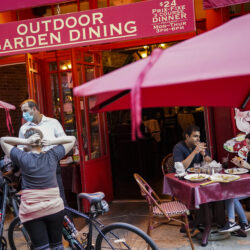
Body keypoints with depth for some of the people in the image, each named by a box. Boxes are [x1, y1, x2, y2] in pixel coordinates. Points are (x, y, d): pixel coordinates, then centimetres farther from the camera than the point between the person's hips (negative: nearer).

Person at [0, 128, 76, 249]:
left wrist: (26, 141, -7)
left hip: (31, 212, -2)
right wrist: (50, 141, -4)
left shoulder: (23, 158, -7)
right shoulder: (52, 155, -2)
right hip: (55, 208, 2)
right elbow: (72, 139, 11)